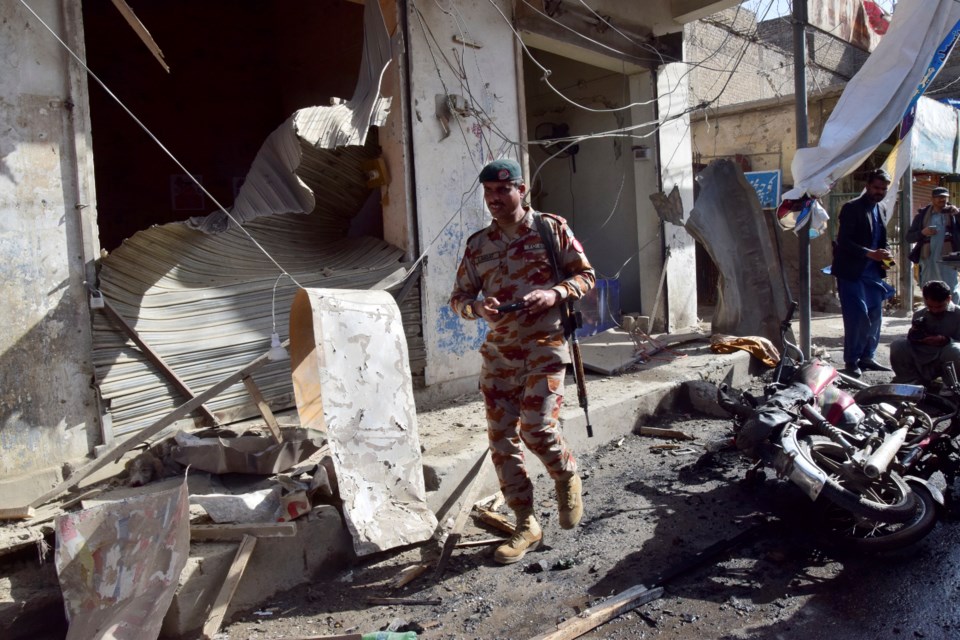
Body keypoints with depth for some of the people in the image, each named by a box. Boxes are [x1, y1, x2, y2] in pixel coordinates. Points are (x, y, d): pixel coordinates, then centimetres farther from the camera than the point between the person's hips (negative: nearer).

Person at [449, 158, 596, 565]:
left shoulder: (551, 229, 3)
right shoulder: (478, 245, 11)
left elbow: (585, 275, 5)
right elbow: (459, 297, 13)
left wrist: (554, 293, -15)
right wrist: (477, 306, -11)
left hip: (544, 344, -4)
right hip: (498, 351, 4)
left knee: (537, 427, -16)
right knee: (501, 437, 2)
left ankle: (567, 478, 20)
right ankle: (526, 526, 17)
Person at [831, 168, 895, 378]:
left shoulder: (881, 210, 14)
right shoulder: (851, 208, -9)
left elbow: (882, 239, 21)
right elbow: (843, 242, -17)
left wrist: (886, 252, -1)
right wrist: (870, 253, -24)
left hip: (872, 272, 8)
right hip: (852, 272, -8)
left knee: (875, 315, 9)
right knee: (858, 315, -9)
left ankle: (866, 357, 20)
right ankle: (851, 361, 0)